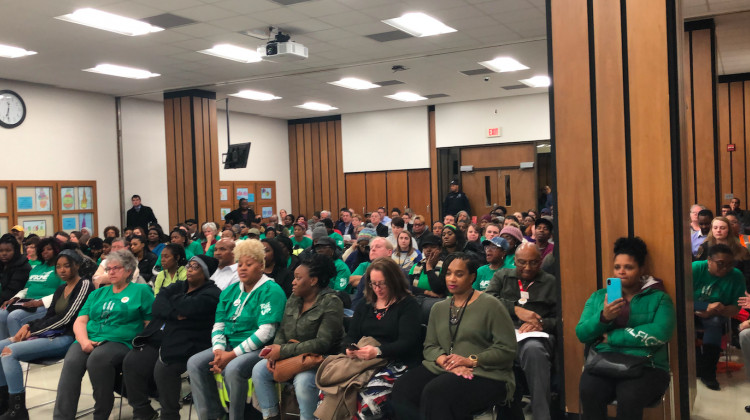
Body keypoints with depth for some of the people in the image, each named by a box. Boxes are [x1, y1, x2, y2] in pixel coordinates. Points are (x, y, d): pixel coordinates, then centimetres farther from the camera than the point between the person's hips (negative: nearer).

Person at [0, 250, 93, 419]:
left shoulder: (84, 285, -8)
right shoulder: (61, 289, 18)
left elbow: (65, 318, -15)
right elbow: (49, 317, 16)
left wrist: (33, 330, -14)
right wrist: (28, 326, -4)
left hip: (66, 338, -9)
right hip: (50, 334, 9)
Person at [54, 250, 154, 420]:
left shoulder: (141, 291, 11)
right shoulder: (98, 294, 26)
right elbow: (80, 322, 17)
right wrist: (84, 340, -5)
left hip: (121, 341, -4)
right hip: (90, 340, 4)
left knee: (97, 359, -35)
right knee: (71, 362, -28)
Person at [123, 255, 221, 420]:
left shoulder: (211, 293, -2)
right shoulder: (176, 287, 20)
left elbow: (189, 308, -19)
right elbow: (156, 307, 4)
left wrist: (174, 299, 3)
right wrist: (175, 315, -15)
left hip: (185, 344, -7)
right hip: (158, 340, 7)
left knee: (163, 369, -30)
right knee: (131, 362, -11)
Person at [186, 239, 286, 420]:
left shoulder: (271, 291, -8)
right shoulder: (230, 291, 15)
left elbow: (265, 332, -17)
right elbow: (218, 325, 12)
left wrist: (232, 354, -19)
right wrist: (218, 349, -9)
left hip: (258, 349, -7)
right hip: (229, 345, 7)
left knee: (233, 369, -33)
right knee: (194, 363, -12)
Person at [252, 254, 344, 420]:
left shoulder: (331, 303, -15)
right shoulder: (293, 299, 7)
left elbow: (323, 343, -21)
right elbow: (282, 331, 12)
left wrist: (284, 351, -21)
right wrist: (275, 351, -10)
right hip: (290, 356, 7)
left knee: (303, 380, -34)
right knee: (259, 370, -11)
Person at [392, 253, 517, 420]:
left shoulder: (490, 304, -1)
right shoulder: (438, 308, 18)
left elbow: (507, 349, -6)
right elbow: (430, 346, 11)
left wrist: (471, 360, -15)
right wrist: (446, 362, -11)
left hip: (486, 375, -5)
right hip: (444, 369, 5)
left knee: (435, 393, -34)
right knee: (402, 391, -24)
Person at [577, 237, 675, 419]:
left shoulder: (659, 298, 7)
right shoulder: (598, 296, 16)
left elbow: (660, 333, -11)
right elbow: (581, 334, 6)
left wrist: (612, 337, -9)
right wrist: (603, 317, -13)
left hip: (646, 366, -2)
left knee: (629, 397, -35)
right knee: (588, 391, -30)